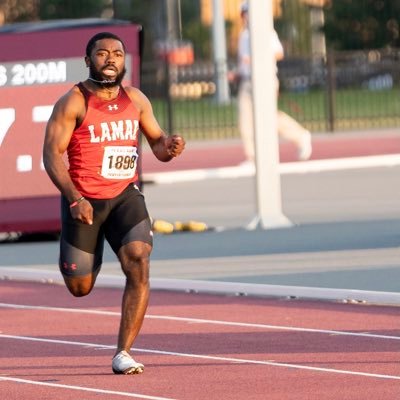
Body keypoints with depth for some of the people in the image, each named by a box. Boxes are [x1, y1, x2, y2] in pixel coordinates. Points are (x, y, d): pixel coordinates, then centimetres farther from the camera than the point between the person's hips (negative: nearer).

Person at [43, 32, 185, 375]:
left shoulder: (136, 100, 5)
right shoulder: (73, 102, -10)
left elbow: (157, 143, 14)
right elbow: (51, 154, -14)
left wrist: (169, 147, -12)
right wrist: (74, 198, -27)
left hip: (125, 195, 3)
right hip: (83, 201, -3)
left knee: (139, 266, -21)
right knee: (80, 288, 6)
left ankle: (124, 353, -15)